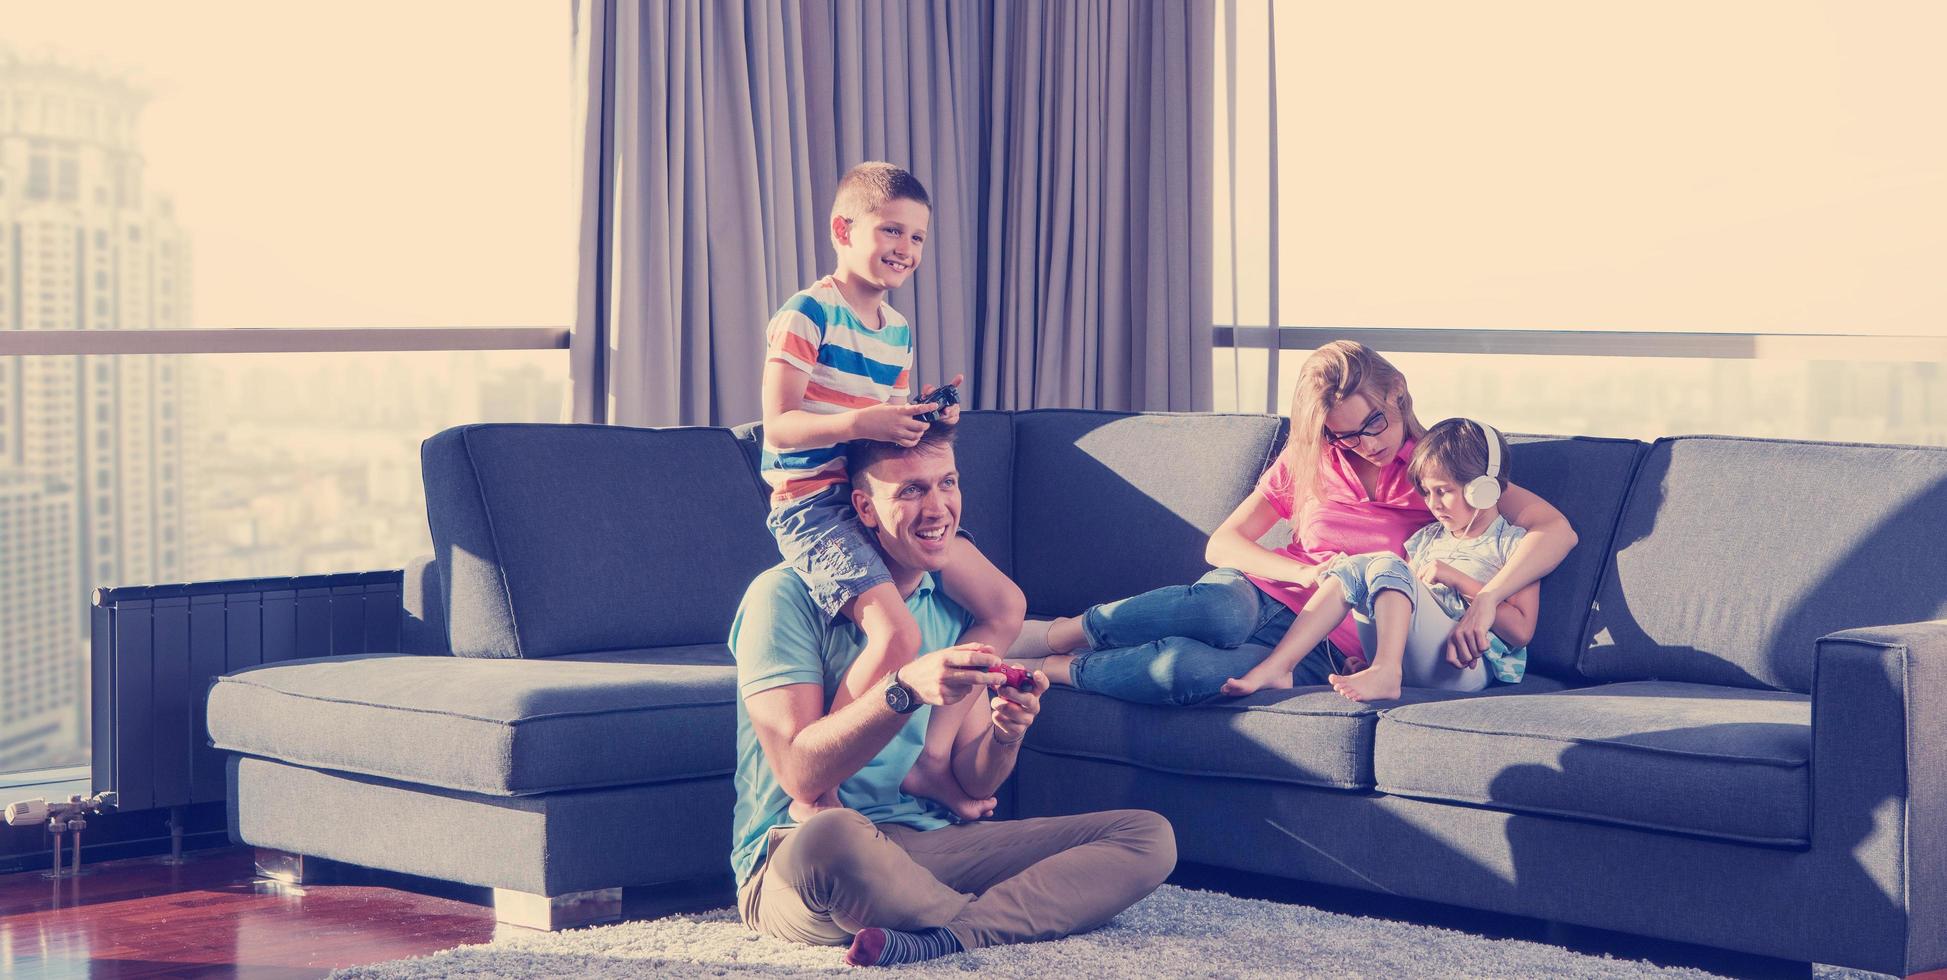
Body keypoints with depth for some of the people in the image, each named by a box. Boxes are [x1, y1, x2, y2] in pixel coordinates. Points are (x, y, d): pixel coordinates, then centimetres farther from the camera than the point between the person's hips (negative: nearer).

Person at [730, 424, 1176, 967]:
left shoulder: (954, 606, 12)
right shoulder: (786, 595, -8)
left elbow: (972, 781, 8)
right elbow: (800, 775, -17)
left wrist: (1006, 732, -15)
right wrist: (905, 690, -31)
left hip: (928, 845, 6)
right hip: (791, 858, -6)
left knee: (1149, 836, -7)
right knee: (831, 837, -43)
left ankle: (940, 939, -26)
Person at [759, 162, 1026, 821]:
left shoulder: (898, 331, 16)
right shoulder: (807, 315, -10)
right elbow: (779, 427, -17)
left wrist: (928, 421, 2)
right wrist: (859, 423, -31)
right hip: (814, 504, -9)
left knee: (1006, 606, 3)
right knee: (898, 633, -29)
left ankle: (933, 761, 5)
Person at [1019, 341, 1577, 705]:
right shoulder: (1305, 464, 14)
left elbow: (1555, 529, -6)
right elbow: (1222, 545, 11)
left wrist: (1486, 599, -24)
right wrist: (1303, 572, -10)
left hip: (1327, 653, -2)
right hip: (1262, 598, 2)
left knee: (1188, 668, -37)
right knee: (1222, 609, -41)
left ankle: (1050, 668, -20)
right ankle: (1055, 635, -26)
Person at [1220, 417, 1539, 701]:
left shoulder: (1512, 543, 7)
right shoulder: (1427, 538, 27)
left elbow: (1522, 630, -4)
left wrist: (1459, 580, -7)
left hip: (1465, 668, -6)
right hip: (1409, 664, 6)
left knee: (1387, 565, -22)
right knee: (1354, 567, -11)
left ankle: (1386, 674, -44)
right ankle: (1276, 667, -25)